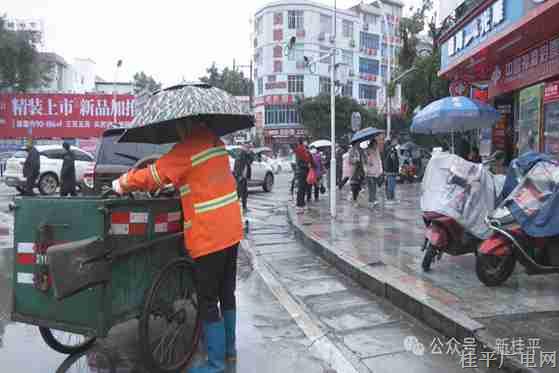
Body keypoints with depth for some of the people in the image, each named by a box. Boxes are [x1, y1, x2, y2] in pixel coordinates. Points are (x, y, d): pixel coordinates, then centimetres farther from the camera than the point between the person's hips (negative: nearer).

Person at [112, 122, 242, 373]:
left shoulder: (187, 148, -15)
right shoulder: (216, 142, 9)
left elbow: (153, 176, -11)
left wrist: (121, 184, 5)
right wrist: (176, 183, 14)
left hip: (208, 237, -8)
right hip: (231, 231, 9)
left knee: (208, 301, 3)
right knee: (226, 293, 19)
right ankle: (228, 348, 34)